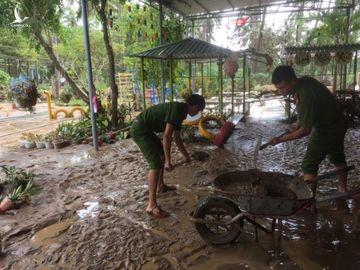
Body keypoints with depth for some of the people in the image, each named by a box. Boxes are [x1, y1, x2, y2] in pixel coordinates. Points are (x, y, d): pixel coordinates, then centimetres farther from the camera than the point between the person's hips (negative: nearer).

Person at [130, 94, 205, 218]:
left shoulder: (179, 110, 14)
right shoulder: (177, 110, -17)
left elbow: (177, 137, 26)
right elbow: (167, 137, -22)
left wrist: (186, 155, 36)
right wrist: (168, 161, -17)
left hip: (145, 129, 11)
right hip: (140, 129, -11)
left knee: (162, 154, 23)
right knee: (156, 164, -15)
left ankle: (161, 186, 38)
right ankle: (152, 206, -14)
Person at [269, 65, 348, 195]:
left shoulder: (305, 95, -35)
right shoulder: (303, 81, -7)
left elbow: (306, 130, -29)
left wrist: (280, 139, -26)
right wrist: (298, 124, -2)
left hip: (327, 128, -10)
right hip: (337, 124, 10)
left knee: (309, 165, -9)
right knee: (338, 158, 26)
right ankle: (342, 190, 47)